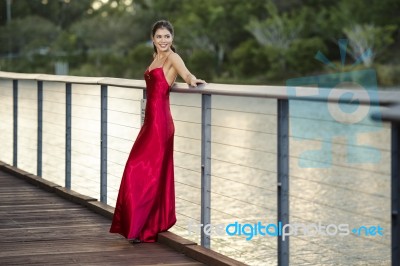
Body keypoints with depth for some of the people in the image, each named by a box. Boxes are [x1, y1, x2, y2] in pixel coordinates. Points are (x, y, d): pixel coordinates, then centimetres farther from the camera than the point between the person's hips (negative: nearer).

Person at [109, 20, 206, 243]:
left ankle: (141, 227, -5)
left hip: (160, 122, -8)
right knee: (153, 173, 10)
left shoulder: (173, 57, -7)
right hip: (151, 120, 8)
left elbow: (186, 74, -27)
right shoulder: (157, 57, 17)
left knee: (141, 172, -9)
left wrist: (193, 80, -45)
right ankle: (150, 225, 15)